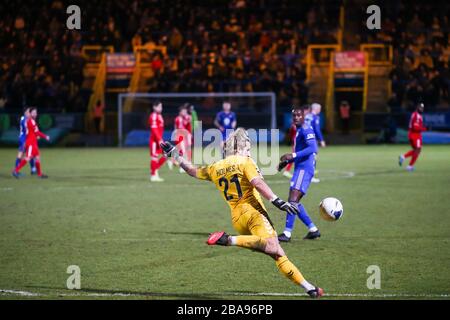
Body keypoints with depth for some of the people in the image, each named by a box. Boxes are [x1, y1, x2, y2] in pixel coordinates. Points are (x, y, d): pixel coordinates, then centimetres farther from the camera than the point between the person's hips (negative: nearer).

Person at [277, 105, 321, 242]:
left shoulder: (306, 129, -10)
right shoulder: (299, 130, 19)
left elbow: (313, 148, -23)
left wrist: (293, 155, -28)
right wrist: (286, 162, 20)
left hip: (304, 169, -11)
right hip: (300, 169, 11)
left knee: (293, 200, -16)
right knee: (294, 202, 12)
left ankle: (287, 233, -20)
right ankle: (313, 229, 18)